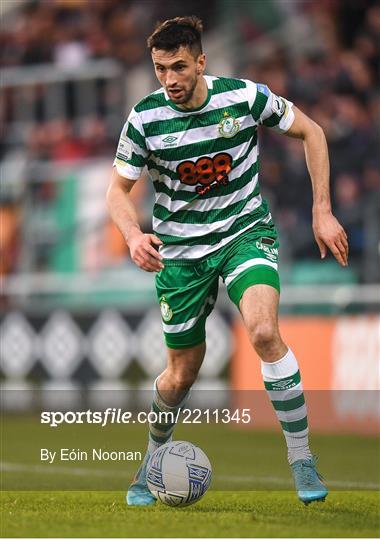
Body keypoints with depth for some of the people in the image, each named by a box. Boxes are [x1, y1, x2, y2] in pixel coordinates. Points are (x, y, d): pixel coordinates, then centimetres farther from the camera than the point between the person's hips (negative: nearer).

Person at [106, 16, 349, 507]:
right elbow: (117, 190, -2)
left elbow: (310, 133, 1)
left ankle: (301, 459, -16)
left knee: (264, 332, -29)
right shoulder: (145, 118, -12)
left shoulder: (245, 97, -14)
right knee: (181, 375, 7)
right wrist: (134, 236, -24)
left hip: (245, 233, -1)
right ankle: (153, 459, 38)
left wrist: (322, 212, -3)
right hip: (180, 249, 1)